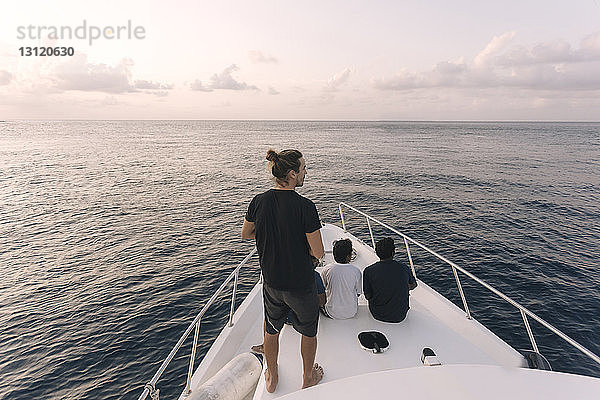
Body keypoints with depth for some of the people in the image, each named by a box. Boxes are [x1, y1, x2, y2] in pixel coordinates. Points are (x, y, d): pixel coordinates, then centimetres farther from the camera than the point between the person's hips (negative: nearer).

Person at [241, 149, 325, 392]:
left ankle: (271, 378, 47)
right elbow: (318, 253, -19)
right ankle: (308, 377, 45)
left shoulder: (259, 201, -10)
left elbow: (246, 235, 6)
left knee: (271, 331, 26)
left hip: (271, 283, 4)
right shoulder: (305, 207, -24)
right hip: (301, 285, -4)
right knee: (308, 331, 23)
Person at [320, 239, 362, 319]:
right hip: (351, 312, 1)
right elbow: (358, 293, -2)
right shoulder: (356, 271, -15)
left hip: (333, 313, -1)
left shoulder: (326, 269, -14)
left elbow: (323, 289, 1)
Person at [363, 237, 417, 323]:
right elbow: (413, 285, 9)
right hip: (400, 316, 1)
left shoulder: (369, 271, -17)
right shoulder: (405, 269, -12)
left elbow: (368, 296, -7)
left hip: (377, 315, 0)